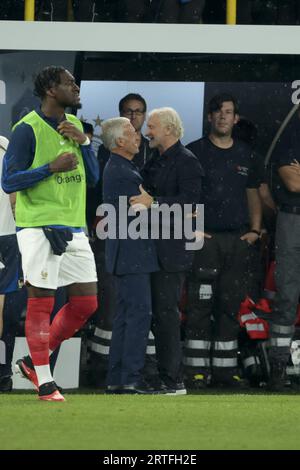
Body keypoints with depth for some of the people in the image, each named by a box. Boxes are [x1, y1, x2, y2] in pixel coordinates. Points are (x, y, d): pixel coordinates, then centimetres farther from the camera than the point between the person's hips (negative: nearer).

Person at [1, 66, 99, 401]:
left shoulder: (74, 125, 14)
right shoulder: (27, 129, -9)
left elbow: (93, 177, 14)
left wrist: (84, 142, -2)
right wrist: (52, 168, -20)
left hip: (73, 228, 7)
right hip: (38, 227, -7)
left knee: (86, 302, 5)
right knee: (40, 302, -4)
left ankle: (35, 362, 19)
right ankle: (44, 384, 1)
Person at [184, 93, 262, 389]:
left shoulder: (245, 154, 16)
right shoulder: (195, 151, 4)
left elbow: (253, 195, 20)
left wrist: (255, 230, 7)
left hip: (239, 240, 4)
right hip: (205, 239, -4)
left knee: (230, 308, 4)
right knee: (200, 307, -8)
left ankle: (225, 369, 8)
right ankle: (196, 371, -8)